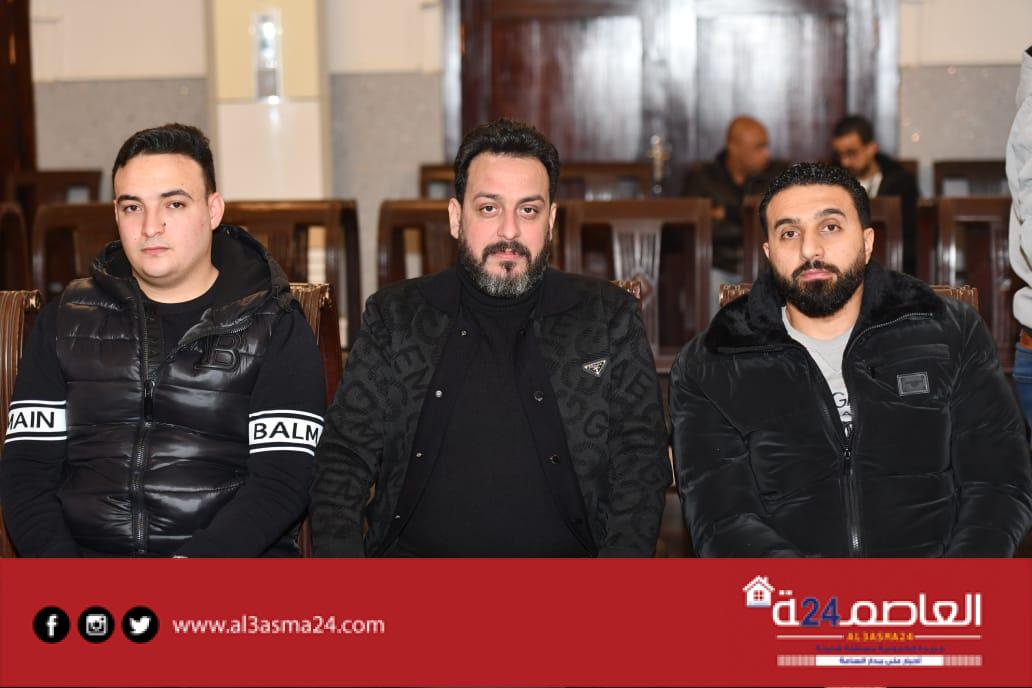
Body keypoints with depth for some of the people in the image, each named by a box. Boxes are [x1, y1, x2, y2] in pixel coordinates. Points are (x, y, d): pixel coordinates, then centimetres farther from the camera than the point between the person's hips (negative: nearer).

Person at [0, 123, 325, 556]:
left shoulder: (275, 327, 6)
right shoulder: (67, 320, 15)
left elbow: (282, 479, -3)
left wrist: (191, 568, -17)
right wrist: (62, 583, -7)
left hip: (230, 555, -1)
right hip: (85, 550, 1)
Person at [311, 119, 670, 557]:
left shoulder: (609, 319, 11)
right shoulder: (395, 319, 12)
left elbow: (640, 457, 6)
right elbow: (344, 454, 9)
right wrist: (338, 554, -8)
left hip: (564, 554, 1)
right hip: (416, 554, 0)